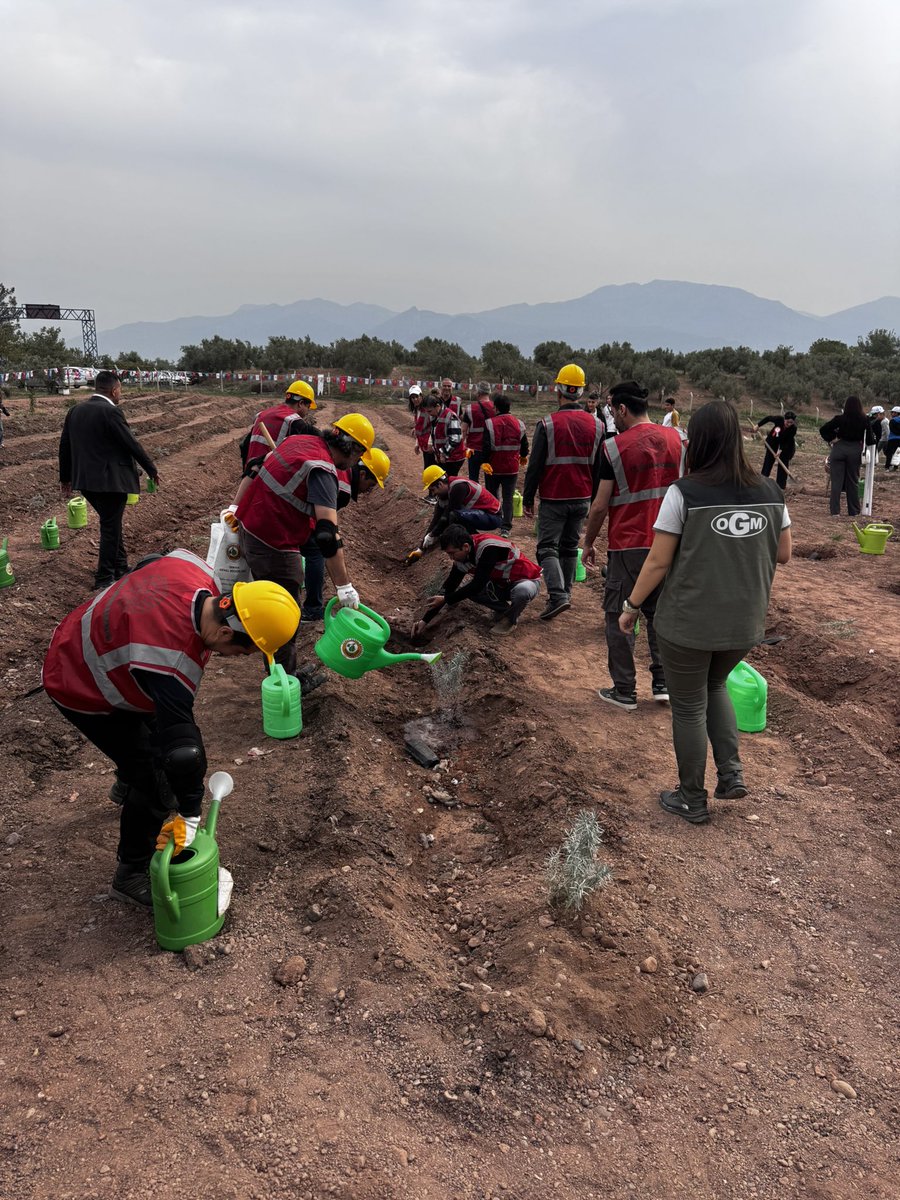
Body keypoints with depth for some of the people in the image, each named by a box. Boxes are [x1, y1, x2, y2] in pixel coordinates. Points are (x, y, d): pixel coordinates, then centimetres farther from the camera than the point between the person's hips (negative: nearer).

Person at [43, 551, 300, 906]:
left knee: (158, 722, 29)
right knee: (157, 784, -4)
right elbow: (181, 744, -37)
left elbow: (147, 565, 2)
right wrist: (189, 814, -27)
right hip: (82, 691, -8)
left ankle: (127, 787, 60)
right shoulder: (172, 663, -43)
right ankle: (132, 876, 17)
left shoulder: (194, 568, -21)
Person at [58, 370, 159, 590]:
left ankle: (121, 568, 30)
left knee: (112, 524, 21)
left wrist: (65, 478, 24)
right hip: (111, 480, -8)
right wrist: (152, 469, -1)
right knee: (111, 528, 3)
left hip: (85, 480, 8)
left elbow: (65, 446, 15)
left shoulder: (75, 411, 9)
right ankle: (104, 578, 9)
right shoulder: (110, 412, -16)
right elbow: (132, 444, -13)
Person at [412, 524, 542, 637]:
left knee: (522, 591, -41)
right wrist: (425, 620, -8)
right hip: (501, 584, 7)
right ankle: (504, 610, 3)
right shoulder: (461, 558, -9)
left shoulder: (488, 548, -33)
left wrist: (446, 599, -24)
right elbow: (449, 587, -5)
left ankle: (511, 618, -9)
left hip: (527, 581, -6)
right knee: (466, 589, -17)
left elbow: (478, 585, -32)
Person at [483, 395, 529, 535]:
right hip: (512, 468, 2)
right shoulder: (519, 424, 0)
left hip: (493, 467, -2)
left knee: (491, 496, 16)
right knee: (508, 498, 5)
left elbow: (486, 446, -15)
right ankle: (506, 527, -1)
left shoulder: (490, 423, -12)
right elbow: (524, 445, 10)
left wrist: (484, 462, -3)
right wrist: (523, 456, 30)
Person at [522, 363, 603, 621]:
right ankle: (566, 593, 24)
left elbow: (535, 465, -10)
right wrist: (593, 499, 18)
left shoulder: (547, 424, -12)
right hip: (582, 499, 5)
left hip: (554, 499, -5)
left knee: (547, 547, 0)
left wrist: (527, 498, -1)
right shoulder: (596, 425, 3)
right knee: (570, 546, 17)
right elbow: (599, 467, 9)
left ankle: (558, 595, -16)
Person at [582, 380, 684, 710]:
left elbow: (600, 506, -10)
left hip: (628, 546, -5)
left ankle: (624, 692, 11)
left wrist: (588, 542, 3)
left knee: (619, 618, 6)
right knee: (659, 612, 17)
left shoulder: (615, 446, -11)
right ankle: (663, 683, 19)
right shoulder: (675, 439, 4)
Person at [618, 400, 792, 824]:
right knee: (715, 686, 29)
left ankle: (692, 800, 25)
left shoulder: (684, 492, -15)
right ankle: (731, 771, 19)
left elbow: (658, 562, -13)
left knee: (688, 706, 12)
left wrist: (631, 605, -1)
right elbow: (783, 554, 8)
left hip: (688, 623, -4)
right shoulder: (770, 492, -1)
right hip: (744, 623, 5)